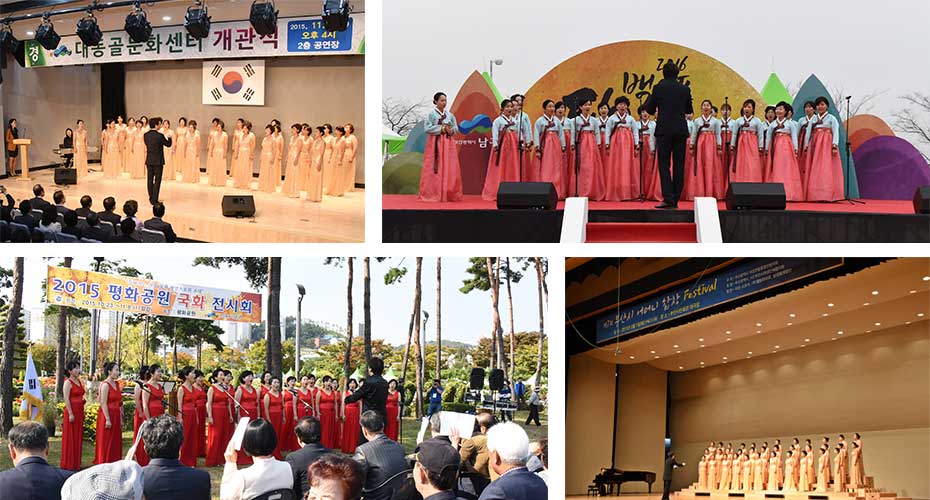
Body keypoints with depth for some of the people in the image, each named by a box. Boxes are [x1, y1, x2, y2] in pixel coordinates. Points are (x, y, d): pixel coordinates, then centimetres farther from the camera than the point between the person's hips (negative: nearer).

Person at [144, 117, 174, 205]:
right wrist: (169, 137, 15)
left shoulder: (146, 135, -1)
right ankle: (154, 199, -1)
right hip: (158, 161, -5)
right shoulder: (160, 135, -17)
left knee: (150, 180, 13)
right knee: (157, 180, 1)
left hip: (149, 161, 5)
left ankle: (151, 198, 20)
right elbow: (168, 144, -5)